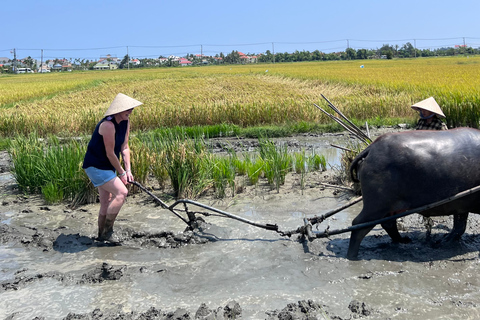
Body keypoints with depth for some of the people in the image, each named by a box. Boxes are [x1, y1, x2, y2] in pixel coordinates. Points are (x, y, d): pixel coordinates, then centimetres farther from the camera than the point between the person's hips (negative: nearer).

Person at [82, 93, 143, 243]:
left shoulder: (126, 122, 0)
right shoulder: (108, 125, -27)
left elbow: (125, 148, 3)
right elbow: (110, 153, -22)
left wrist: (128, 170, -4)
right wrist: (121, 172, -12)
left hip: (107, 167, 9)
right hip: (95, 167, -9)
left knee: (106, 204, 14)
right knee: (122, 192, -20)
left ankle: (102, 235, 28)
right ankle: (107, 231, -8)